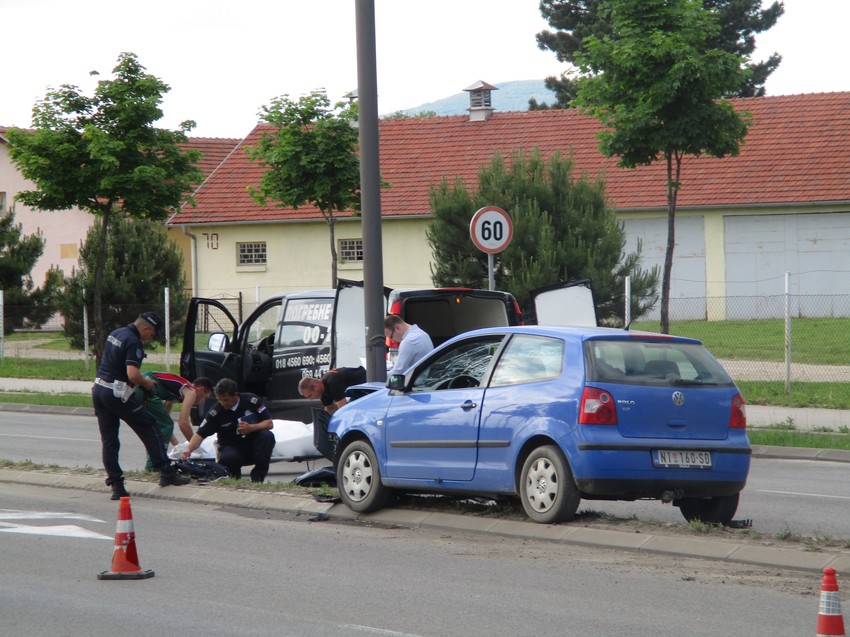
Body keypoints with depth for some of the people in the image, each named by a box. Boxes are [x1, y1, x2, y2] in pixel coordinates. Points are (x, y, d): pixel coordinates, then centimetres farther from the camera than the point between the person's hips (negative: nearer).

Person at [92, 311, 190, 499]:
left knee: (108, 440, 8)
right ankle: (166, 473, 10)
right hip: (117, 393, -8)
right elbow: (133, 374, -26)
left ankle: (116, 485, 4)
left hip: (98, 389, 8)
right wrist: (146, 383, -6)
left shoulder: (115, 334, 14)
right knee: (149, 427, 6)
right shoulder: (133, 342, -16)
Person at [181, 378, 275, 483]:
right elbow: (200, 434, -14)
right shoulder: (216, 412, -13)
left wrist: (251, 428, -26)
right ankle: (234, 474, 2)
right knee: (227, 458, -36)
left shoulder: (251, 400, -11)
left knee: (267, 436, -29)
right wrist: (189, 449, -32)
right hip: (232, 448, -2)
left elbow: (269, 423, -8)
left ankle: (257, 476, -17)